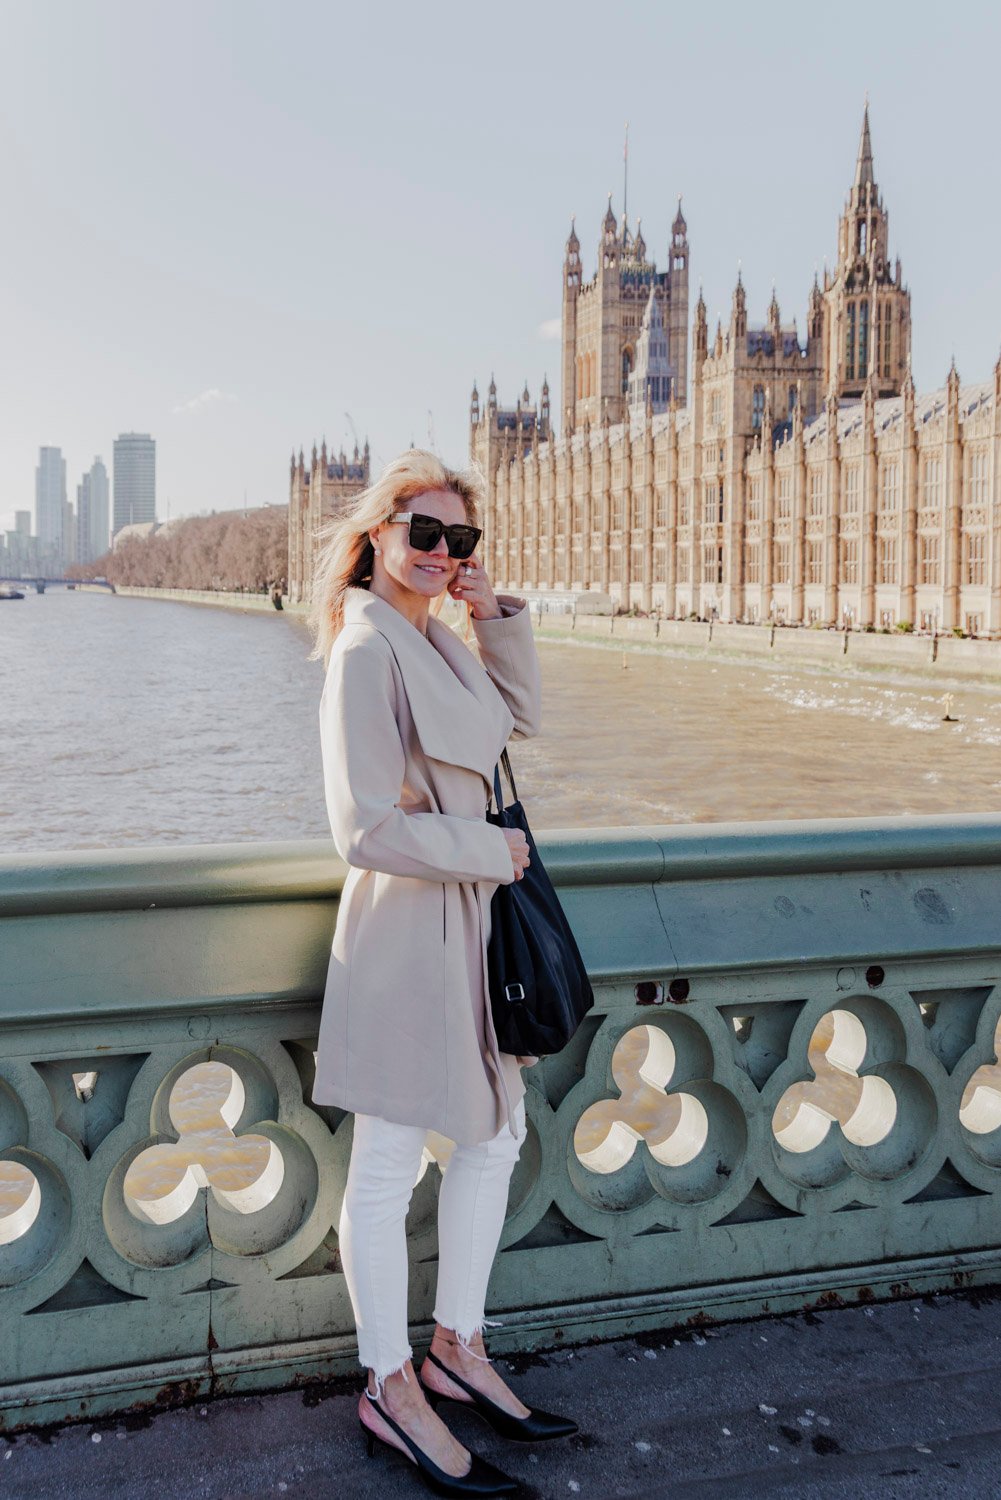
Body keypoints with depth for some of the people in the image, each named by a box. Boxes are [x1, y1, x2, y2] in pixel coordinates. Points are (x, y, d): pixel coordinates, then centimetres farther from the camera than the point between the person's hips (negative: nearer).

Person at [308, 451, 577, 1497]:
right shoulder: (368, 648, -19)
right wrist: (493, 850, -12)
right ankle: (391, 1390, 22)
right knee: (389, 1168, 5)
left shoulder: (439, 639, 8)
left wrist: (498, 613, 7)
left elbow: (520, 716, 22)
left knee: (493, 1138, 18)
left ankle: (457, 1350, 35)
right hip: (405, 931, -10)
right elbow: (369, 827, -23)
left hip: (470, 923, 10)